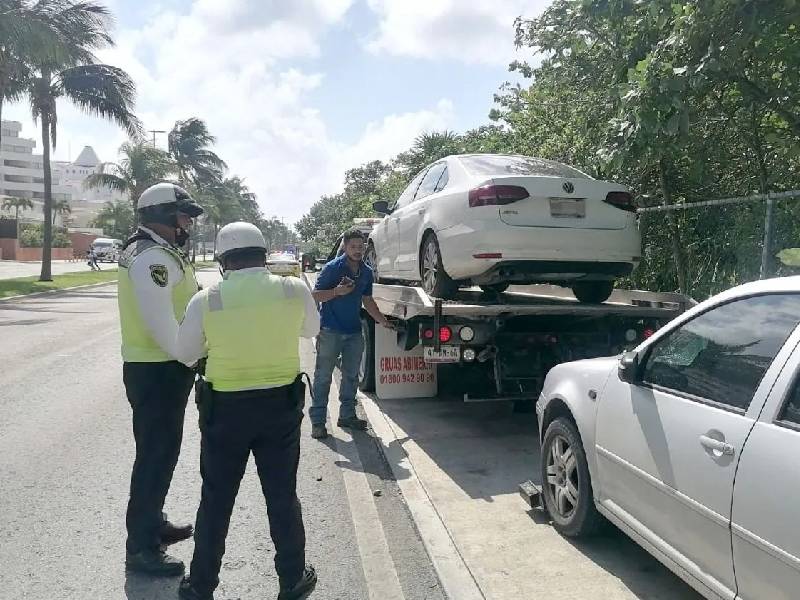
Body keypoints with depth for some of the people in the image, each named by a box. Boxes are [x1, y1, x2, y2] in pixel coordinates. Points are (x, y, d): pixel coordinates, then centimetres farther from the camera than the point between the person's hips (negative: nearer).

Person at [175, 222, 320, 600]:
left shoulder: (206, 300, -10)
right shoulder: (295, 290, -8)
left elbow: (185, 353, 4)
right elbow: (311, 329, 11)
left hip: (225, 408, -1)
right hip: (282, 404, 1)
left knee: (216, 500, 15)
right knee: (282, 497, 15)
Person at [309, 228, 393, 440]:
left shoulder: (366, 272, 9)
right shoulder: (332, 267, -9)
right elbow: (316, 295, -8)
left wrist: (383, 321, 15)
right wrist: (337, 291, -23)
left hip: (354, 331, 6)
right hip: (330, 331, -6)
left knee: (351, 375, 12)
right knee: (323, 376, -2)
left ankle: (347, 415, 25)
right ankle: (318, 421, 5)